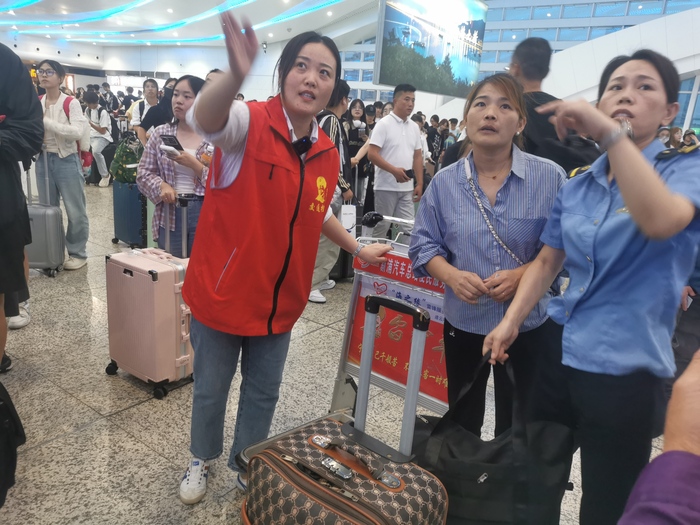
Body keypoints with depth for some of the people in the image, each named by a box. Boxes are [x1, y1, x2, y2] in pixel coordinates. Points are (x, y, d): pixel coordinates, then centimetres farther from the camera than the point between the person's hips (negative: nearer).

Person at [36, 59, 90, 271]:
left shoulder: (70, 103, -7)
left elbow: (78, 131, -22)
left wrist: (45, 122, -24)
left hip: (67, 161, -5)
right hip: (43, 160, 5)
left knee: (75, 211, 2)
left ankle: (78, 253, 14)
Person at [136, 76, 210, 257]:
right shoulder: (160, 133, 6)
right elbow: (143, 173, 7)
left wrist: (193, 164, -16)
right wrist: (161, 185, -13)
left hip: (204, 214, -2)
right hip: (169, 214, 2)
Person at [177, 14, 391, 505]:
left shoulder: (328, 155, 1)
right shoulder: (249, 122, -16)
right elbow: (205, 119, -40)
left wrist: (358, 249, 19)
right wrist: (236, 75, -60)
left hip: (280, 301, 5)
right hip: (221, 293, -4)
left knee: (263, 393, 19)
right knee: (211, 389, 16)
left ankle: (247, 466, 44)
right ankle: (202, 460, 45)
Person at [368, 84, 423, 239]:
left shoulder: (414, 127, 12)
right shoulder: (383, 124, -5)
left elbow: (417, 156, 16)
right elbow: (372, 154, -13)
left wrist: (419, 183, 9)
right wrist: (394, 170, -22)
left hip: (407, 188, 5)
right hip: (386, 187, -5)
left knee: (408, 228, 3)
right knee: (381, 227, 3)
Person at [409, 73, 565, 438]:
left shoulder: (550, 178, -10)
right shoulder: (444, 182, -4)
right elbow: (424, 244, 0)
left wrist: (522, 274, -23)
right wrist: (451, 275, -19)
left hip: (530, 325, -1)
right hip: (464, 322, 2)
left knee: (517, 429, 18)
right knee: (461, 424, 22)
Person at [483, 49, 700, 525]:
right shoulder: (577, 186, 8)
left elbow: (661, 222, -30)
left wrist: (609, 131, -34)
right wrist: (511, 322, 1)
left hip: (626, 369, -4)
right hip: (557, 353, 5)